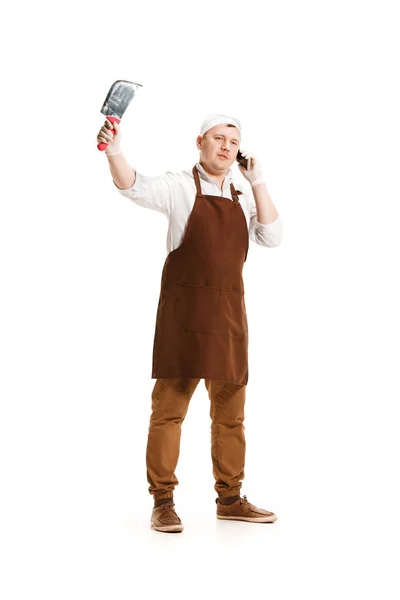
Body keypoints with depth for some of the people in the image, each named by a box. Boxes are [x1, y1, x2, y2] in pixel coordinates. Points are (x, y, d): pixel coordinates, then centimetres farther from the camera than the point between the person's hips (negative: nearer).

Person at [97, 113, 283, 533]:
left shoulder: (243, 197, 15)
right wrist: (114, 150, -35)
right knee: (170, 407, -4)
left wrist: (257, 182, 1)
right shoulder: (181, 187, 0)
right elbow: (135, 188, -17)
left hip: (229, 313, 5)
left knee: (230, 412, 11)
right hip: (184, 307, -5)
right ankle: (163, 502, 6)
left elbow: (271, 237, 4)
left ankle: (230, 499, 23)